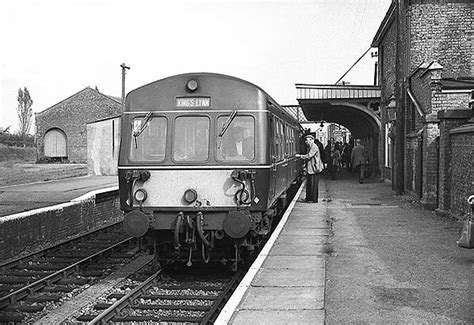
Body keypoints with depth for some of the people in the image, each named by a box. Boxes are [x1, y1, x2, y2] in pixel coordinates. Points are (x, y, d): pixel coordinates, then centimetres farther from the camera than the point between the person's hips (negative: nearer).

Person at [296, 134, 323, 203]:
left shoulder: (314, 147, -15)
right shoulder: (310, 147, 16)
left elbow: (308, 156, -21)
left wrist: (300, 156, -13)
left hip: (314, 169, -10)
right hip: (310, 169, 10)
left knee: (314, 184, -4)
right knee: (308, 184, 12)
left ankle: (314, 200, 2)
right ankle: (308, 198, 19)